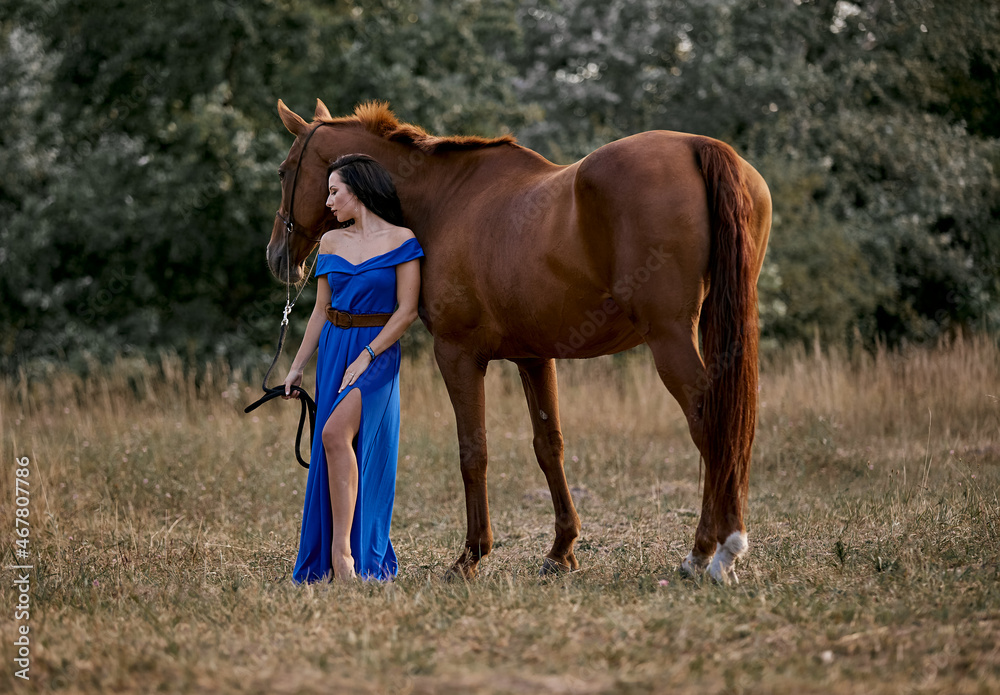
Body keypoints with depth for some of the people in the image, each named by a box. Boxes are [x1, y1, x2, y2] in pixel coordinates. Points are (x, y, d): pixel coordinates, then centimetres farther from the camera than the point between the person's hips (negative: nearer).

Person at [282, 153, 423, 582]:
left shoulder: (400, 241, -5)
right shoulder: (331, 242, 11)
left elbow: (407, 310, -10)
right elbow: (321, 310, 15)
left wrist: (366, 356, -17)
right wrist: (298, 366, 11)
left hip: (378, 351, -6)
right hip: (334, 350, 6)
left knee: (335, 433, -25)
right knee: (332, 451, 5)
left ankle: (344, 549, -24)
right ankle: (331, 560, 13)